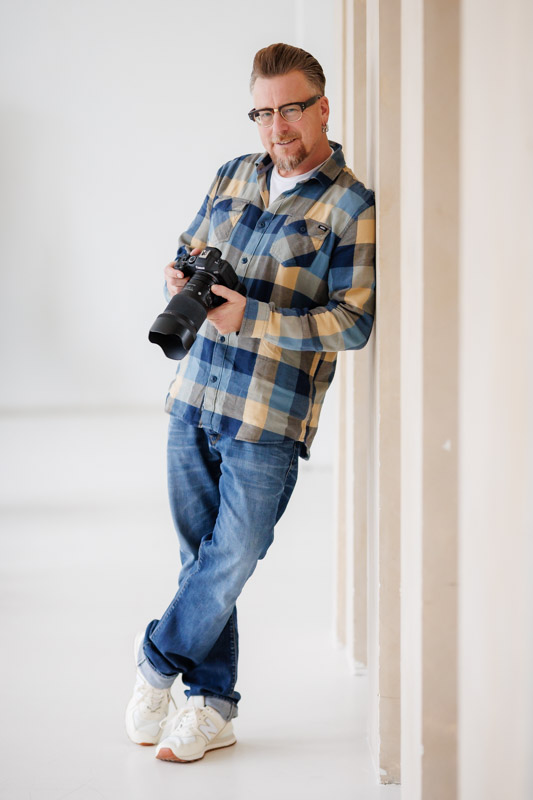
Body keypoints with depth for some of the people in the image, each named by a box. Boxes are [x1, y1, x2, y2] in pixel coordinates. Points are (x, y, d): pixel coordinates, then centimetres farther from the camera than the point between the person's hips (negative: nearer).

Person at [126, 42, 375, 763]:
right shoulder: (234, 176, 11)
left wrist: (251, 316, -21)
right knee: (201, 559, 10)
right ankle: (213, 705, 20)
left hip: (269, 420, -5)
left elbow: (353, 323, -14)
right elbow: (190, 250, 22)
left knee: (231, 562, 1)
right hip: (195, 399, 5)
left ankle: (159, 659, 25)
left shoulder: (351, 206, -7)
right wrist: (180, 278, -3)